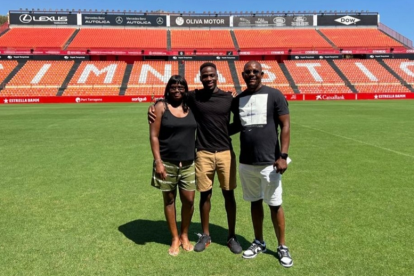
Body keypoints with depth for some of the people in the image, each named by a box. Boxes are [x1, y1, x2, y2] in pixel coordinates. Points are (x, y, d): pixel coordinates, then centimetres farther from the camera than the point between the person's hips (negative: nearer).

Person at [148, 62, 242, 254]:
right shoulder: (193, 96, -1)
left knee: (229, 195, 7)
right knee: (205, 195, 9)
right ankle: (205, 235, 28)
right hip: (203, 153, 0)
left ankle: (232, 237, 23)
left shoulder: (228, 98, 1)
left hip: (225, 152, 1)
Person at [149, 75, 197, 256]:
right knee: (169, 200, 9)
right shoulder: (161, 107, -5)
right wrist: (158, 161, -13)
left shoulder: (191, 107, 6)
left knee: (189, 200, 5)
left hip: (188, 163, 3)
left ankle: (185, 235, 28)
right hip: (167, 163, -3)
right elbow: (154, 135, -8)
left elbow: (197, 132, 12)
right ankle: (175, 238, 25)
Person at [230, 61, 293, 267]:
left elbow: (285, 125, -6)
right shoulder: (238, 100, 9)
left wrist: (283, 155, -14)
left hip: (269, 162, -4)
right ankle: (259, 242, 31)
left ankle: (282, 247, 22)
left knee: (275, 205, 4)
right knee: (255, 202, 15)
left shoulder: (274, 95, -5)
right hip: (246, 162, 4)